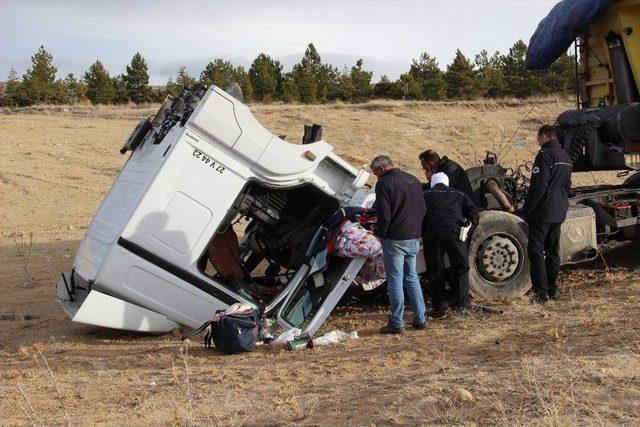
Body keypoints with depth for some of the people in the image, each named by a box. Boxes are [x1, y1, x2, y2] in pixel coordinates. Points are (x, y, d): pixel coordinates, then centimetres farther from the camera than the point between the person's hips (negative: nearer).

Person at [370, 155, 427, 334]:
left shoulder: (384, 183, -12)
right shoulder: (413, 180, 12)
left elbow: (384, 214, -17)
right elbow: (423, 210, 16)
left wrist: (380, 234, -3)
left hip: (394, 239, -7)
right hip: (414, 238, 7)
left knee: (395, 281, -1)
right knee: (411, 278, 17)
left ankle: (397, 323, 3)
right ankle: (420, 318, 18)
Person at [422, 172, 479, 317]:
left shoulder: (425, 195, 17)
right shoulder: (458, 194, 22)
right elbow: (473, 210, 12)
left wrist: (421, 234, 18)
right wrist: (470, 225, 15)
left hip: (432, 234, -1)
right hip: (455, 233, 1)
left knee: (435, 272, 7)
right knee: (461, 269, 13)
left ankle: (439, 308, 7)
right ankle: (462, 304, 7)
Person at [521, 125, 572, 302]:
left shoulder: (545, 155, -14)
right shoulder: (566, 157, 14)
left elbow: (538, 186, -18)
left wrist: (526, 209, -13)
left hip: (542, 212, -9)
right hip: (559, 213, 9)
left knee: (536, 251, -5)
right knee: (553, 251, 14)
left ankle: (541, 292, -9)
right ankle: (552, 290, 17)